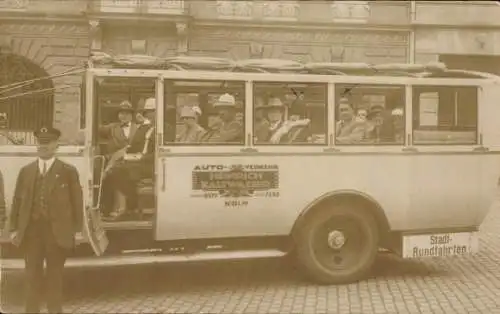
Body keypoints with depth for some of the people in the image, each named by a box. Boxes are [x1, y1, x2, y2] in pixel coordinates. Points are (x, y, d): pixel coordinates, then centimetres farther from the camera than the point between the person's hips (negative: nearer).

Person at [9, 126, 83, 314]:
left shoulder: (68, 171, 2)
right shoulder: (26, 171, 11)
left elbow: (77, 201, 0)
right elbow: (17, 201, 9)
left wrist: (77, 229, -4)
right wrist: (14, 229, 3)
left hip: (57, 231, -2)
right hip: (31, 230, 2)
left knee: (55, 275, 8)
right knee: (32, 275, 7)